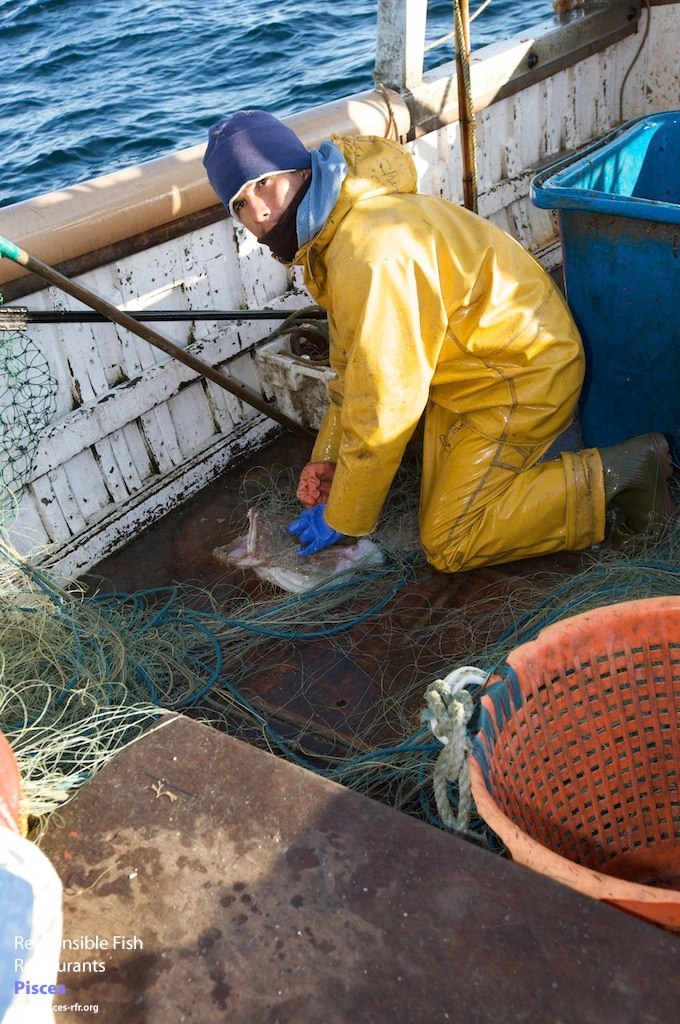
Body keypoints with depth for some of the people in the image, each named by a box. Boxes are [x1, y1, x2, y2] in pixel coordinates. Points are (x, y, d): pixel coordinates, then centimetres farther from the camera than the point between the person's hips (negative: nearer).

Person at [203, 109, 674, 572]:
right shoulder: (328, 232, 2)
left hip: (524, 374, -9)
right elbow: (353, 365, 11)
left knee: (450, 546, -10)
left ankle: (618, 472, -5)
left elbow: (383, 407, -27)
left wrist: (342, 520, -15)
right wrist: (327, 456, 3)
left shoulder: (373, 253, -31)